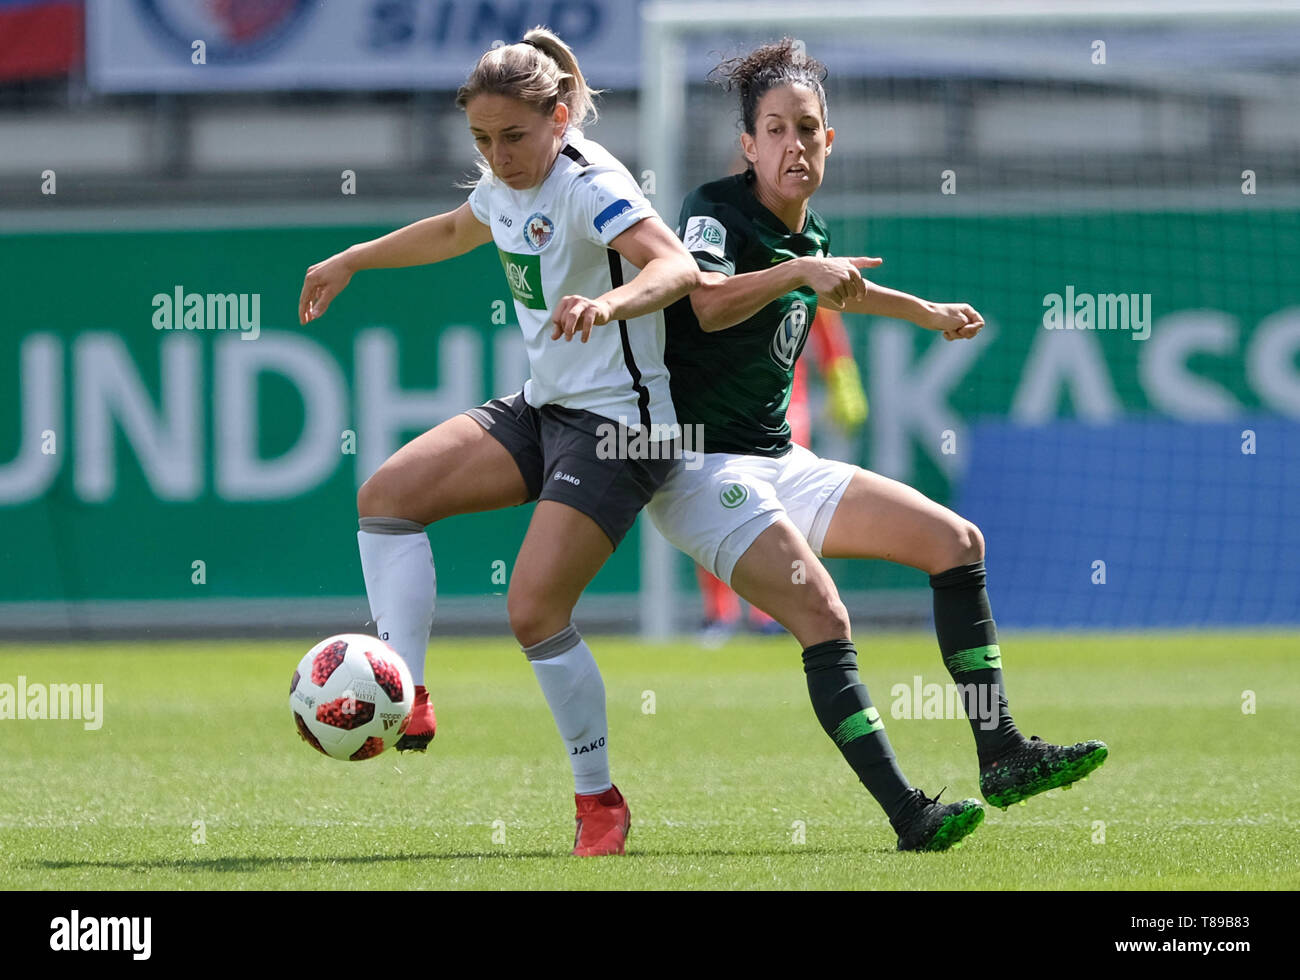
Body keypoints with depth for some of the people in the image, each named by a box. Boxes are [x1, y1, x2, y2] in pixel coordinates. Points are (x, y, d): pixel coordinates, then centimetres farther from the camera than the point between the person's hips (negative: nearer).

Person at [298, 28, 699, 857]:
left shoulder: (589, 185, -19)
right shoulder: (507, 185, 7)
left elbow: (677, 267, -35)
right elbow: (453, 231, 32)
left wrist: (608, 303, -53)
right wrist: (352, 261, 36)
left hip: (619, 422, -9)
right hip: (542, 408, 9)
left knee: (535, 608, -17)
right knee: (387, 494, -3)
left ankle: (600, 803, -1)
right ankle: (407, 705, -6)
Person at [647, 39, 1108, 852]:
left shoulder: (811, 234, 10)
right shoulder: (716, 213, -14)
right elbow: (709, 304, -37)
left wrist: (927, 311, 44)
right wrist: (799, 271, -50)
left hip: (780, 465, 9)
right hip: (704, 470, -9)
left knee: (957, 542, 5)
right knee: (822, 617, -26)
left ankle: (1002, 756, 6)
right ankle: (908, 814, -28)